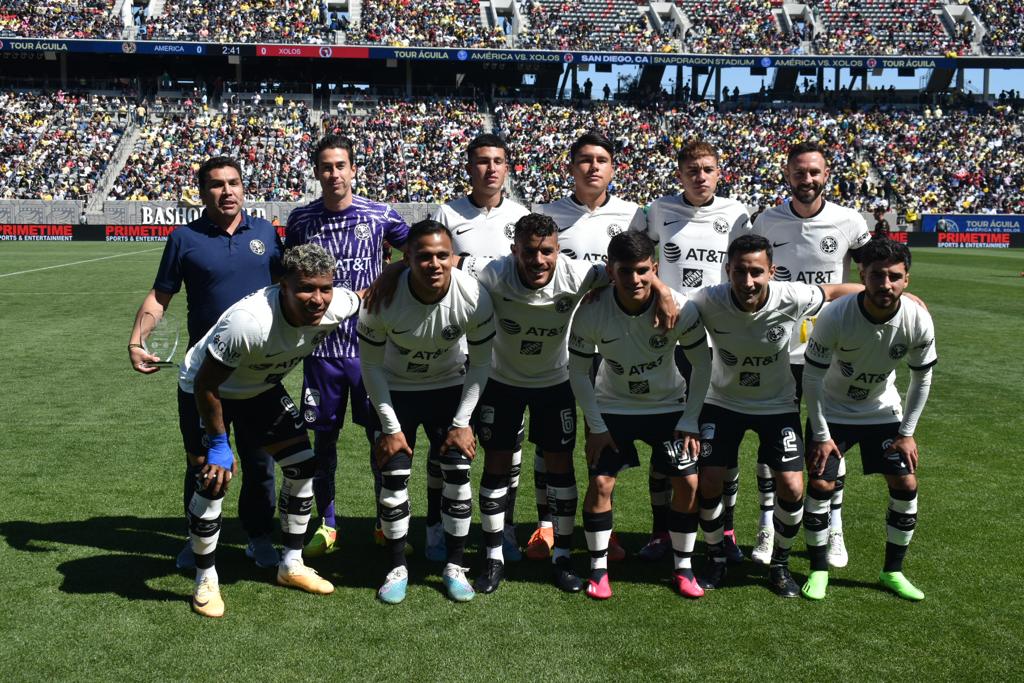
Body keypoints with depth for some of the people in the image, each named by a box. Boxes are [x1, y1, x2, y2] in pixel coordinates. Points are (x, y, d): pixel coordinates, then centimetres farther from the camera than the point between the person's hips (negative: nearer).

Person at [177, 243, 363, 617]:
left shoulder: (337, 306, -26)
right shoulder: (247, 322, -43)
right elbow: (205, 386, -29)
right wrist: (219, 443, -22)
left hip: (263, 388, 6)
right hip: (208, 390, -6)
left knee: (303, 466, 3)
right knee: (213, 482, -13)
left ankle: (292, 565, 21)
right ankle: (206, 580, 8)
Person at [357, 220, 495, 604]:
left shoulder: (473, 298, -26)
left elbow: (480, 363, -11)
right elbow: (371, 365, -14)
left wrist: (462, 422, -12)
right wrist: (391, 427, -13)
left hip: (449, 388, 1)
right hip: (395, 389, -1)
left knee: (457, 474, -5)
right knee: (393, 477, -5)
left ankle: (454, 566, 11)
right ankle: (397, 568, 12)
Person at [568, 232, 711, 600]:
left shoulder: (680, 308, -24)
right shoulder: (592, 313, -24)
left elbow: (702, 363, -9)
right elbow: (578, 371, -10)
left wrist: (690, 422, -11)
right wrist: (596, 427, -11)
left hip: (669, 406, 1)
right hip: (612, 407, 0)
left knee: (688, 482, -5)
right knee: (600, 482, -9)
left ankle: (683, 567, 15)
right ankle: (598, 568, 9)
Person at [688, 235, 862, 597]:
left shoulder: (791, 298, -26)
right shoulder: (709, 301, -27)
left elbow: (837, 291, -7)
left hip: (777, 404, 0)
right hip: (723, 401, 0)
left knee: (792, 488, -9)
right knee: (708, 482, -7)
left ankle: (780, 564, 18)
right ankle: (716, 558, 20)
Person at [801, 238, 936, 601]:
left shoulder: (918, 320, -23)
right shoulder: (835, 317, -31)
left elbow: (921, 378, -6)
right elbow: (812, 377, -19)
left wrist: (907, 433, -5)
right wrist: (821, 435, -15)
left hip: (883, 410, 3)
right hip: (832, 410, -2)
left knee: (906, 484, -4)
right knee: (820, 484, -10)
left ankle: (893, 571, 14)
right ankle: (818, 570, 8)